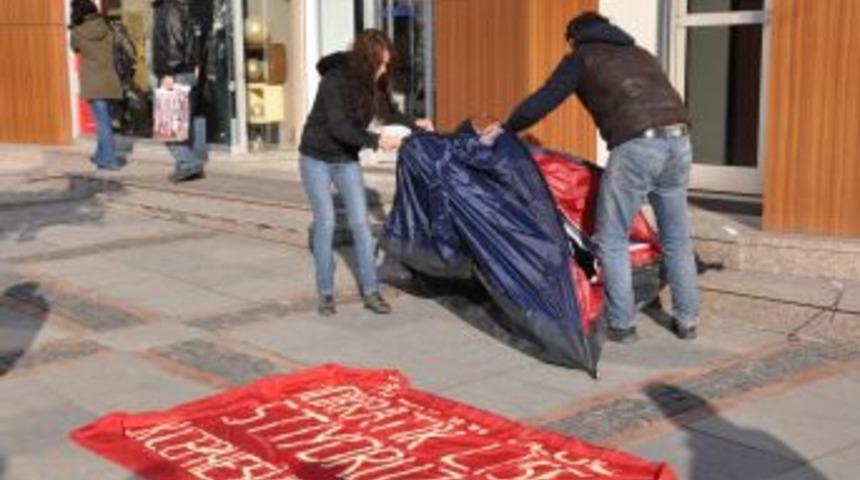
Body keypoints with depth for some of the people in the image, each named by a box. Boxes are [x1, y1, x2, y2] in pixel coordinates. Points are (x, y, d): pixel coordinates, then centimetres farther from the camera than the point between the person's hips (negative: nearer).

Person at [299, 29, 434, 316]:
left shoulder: (374, 83, -8)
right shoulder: (335, 80, -24)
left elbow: (389, 111, 4)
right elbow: (338, 127, -30)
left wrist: (415, 124, -15)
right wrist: (376, 141, -38)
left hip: (346, 159, 5)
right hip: (317, 159, -5)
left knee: (360, 222, -1)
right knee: (325, 223, -3)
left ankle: (370, 291, 3)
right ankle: (325, 293, 8)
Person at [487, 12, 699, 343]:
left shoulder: (582, 57, 15)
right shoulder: (640, 54, 32)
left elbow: (543, 101, 10)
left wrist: (505, 127, 23)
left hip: (637, 144, -6)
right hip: (679, 139, 6)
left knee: (612, 240, 6)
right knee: (677, 238, 16)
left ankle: (621, 324, 6)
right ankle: (687, 320, 21)